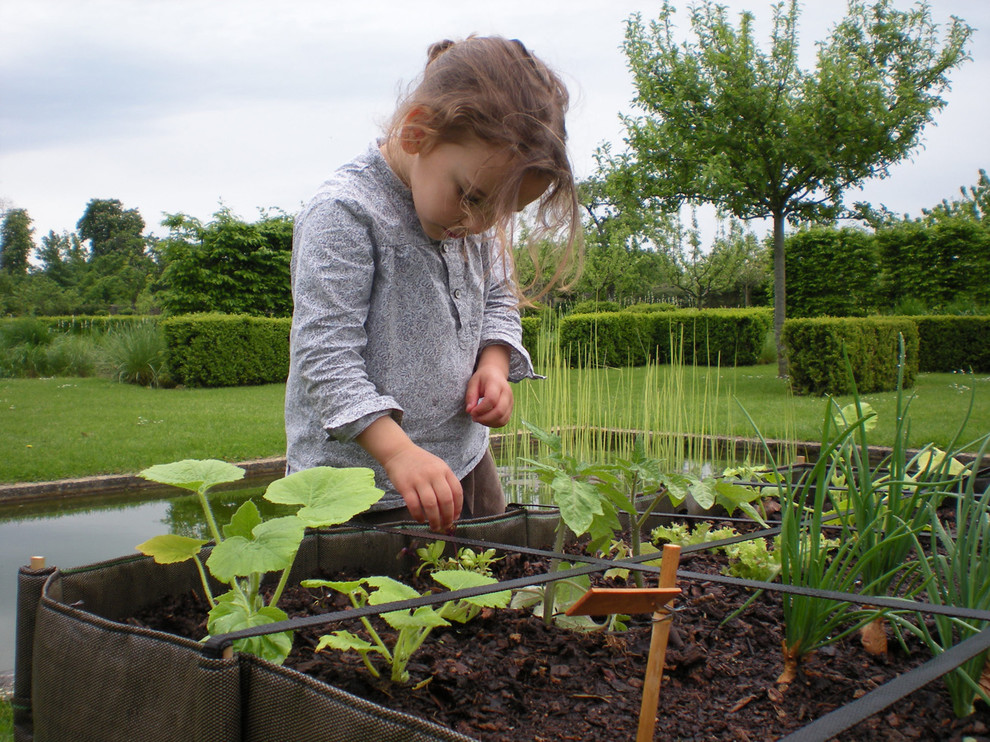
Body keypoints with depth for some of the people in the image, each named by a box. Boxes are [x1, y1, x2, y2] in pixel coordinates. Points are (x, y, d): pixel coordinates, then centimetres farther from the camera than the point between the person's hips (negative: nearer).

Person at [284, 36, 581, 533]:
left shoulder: (479, 215, 1)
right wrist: (398, 452, -33)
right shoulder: (344, 215, -21)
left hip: (462, 460, 7)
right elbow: (326, 355, -24)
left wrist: (494, 361, -4)